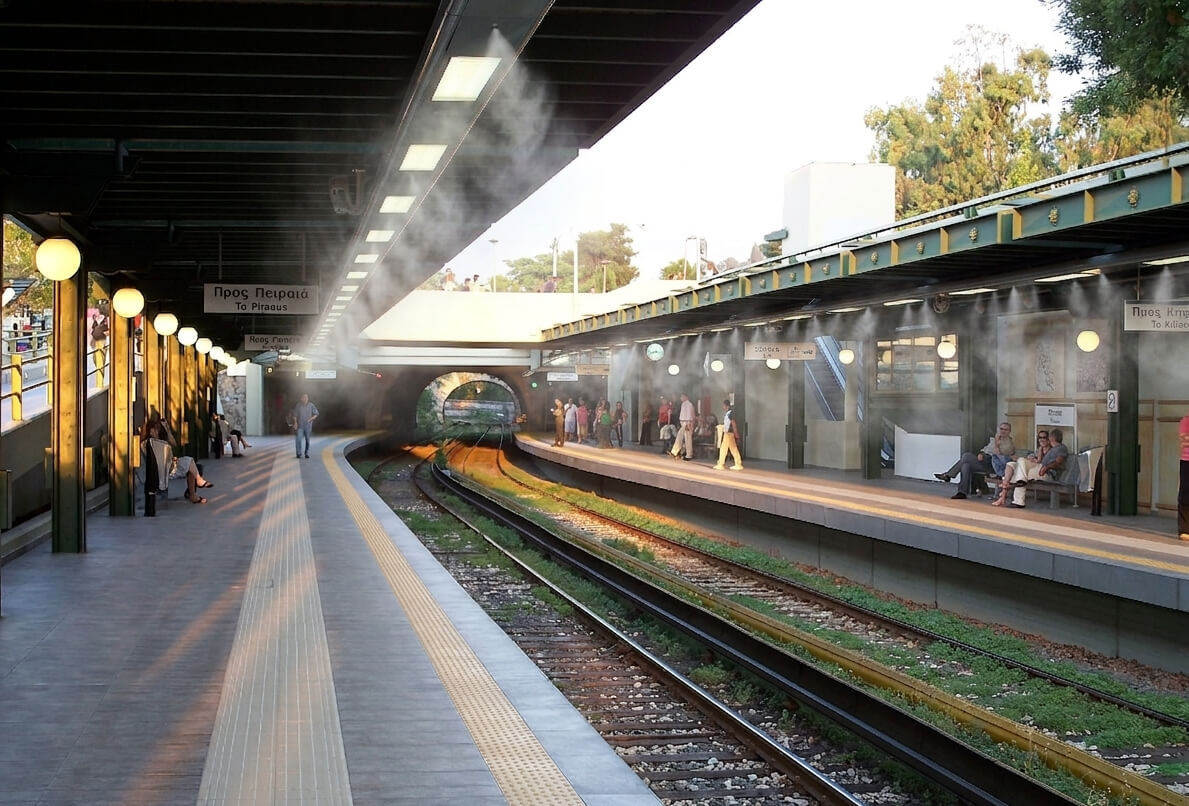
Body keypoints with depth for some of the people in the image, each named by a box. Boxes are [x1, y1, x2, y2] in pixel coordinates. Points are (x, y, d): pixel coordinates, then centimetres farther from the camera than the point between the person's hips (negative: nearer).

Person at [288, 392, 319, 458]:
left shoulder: (311, 405, 0)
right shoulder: (298, 405, -1)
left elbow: (316, 414, 5)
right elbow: (294, 415, 3)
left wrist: (311, 419, -11)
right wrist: (295, 423, -8)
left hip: (308, 426, 1)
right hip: (300, 426, -1)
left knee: (308, 440, 4)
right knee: (298, 440, -11)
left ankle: (307, 453, 16)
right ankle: (299, 453, -1)